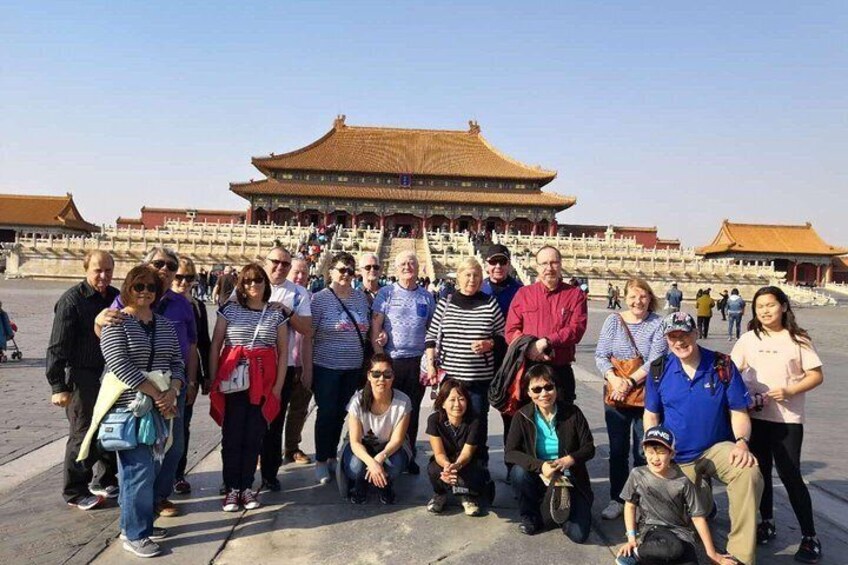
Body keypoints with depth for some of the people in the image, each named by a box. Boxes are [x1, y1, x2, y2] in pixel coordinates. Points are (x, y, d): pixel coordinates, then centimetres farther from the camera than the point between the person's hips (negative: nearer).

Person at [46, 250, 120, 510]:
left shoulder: (116, 297, 6)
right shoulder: (72, 300, -12)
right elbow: (58, 347, -13)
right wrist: (58, 386, -16)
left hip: (112, 375, 6)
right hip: (83, 377, -6)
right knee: (83, 434, 3)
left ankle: (104, 481, 33)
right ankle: (75, 492, 20)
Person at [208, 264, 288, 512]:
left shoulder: (277, 314, 4)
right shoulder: (229, 309, 2)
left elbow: (283, 352, 5)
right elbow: (215, 346, 4)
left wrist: (278, 386, -1)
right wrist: (214, 380, -1)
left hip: (263, 384, 1)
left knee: (254, 436, 7)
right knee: (232, 436, 3)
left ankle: (247, 487, 20)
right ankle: (232, 488, 15)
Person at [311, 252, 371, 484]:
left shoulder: (360, 297, 6)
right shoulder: (320, 298, -9)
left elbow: (367, 329, 16)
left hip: (353, 369, 4)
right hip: (326, 368, -4)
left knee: (341, 414, 14)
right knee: (327, 413, 3)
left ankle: (332, 456, 30)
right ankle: (321, 461, 18)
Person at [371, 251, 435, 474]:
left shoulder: (427, 296, 10)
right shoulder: (386, 293, 0)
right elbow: (375, 326, -4)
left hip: (417, 361, 3)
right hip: (391, 360, -3)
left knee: (412, 411, 11)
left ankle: (409, 457, 24)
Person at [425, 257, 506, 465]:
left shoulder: (490, 304, 1)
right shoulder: (445, 303, 3)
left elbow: (502, 335, 9)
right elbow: (432, 336, 7)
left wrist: (489, 344, -11)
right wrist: (431, 365, 1)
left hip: (480, 376, 0)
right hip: (449, 375, 1)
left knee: (478, 422, 7)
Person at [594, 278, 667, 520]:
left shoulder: (658, 324, -3)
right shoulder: (613, 320, 2)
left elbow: (656, 360, -11)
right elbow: (601, 355, -2)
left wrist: (630, 382, -20)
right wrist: (614, 379, -18)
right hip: (615, 395, 2)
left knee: (643, 451, 8)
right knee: (618, 450, 11)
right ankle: (617, 499, 25)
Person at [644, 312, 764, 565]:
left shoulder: (722, 365, -7)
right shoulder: (659, 370, -5)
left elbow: (738, 411, -4)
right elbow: (651, 415, 4)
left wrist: (741, 442, -22)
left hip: (717, 448, -1)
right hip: (677, 457, 2)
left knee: (749, 472, -32)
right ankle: (702, 493, 44)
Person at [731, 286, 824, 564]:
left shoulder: (798, 339, -4)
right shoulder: (748, 339, 3)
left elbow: (816, 375, -3)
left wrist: (789, 391, -18)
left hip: (787, 418, -3)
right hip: (754, 416, 3)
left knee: (790, 476, -2)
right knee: (760, 471, 13)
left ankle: (810, 537, 13)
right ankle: (767, 523, 31)